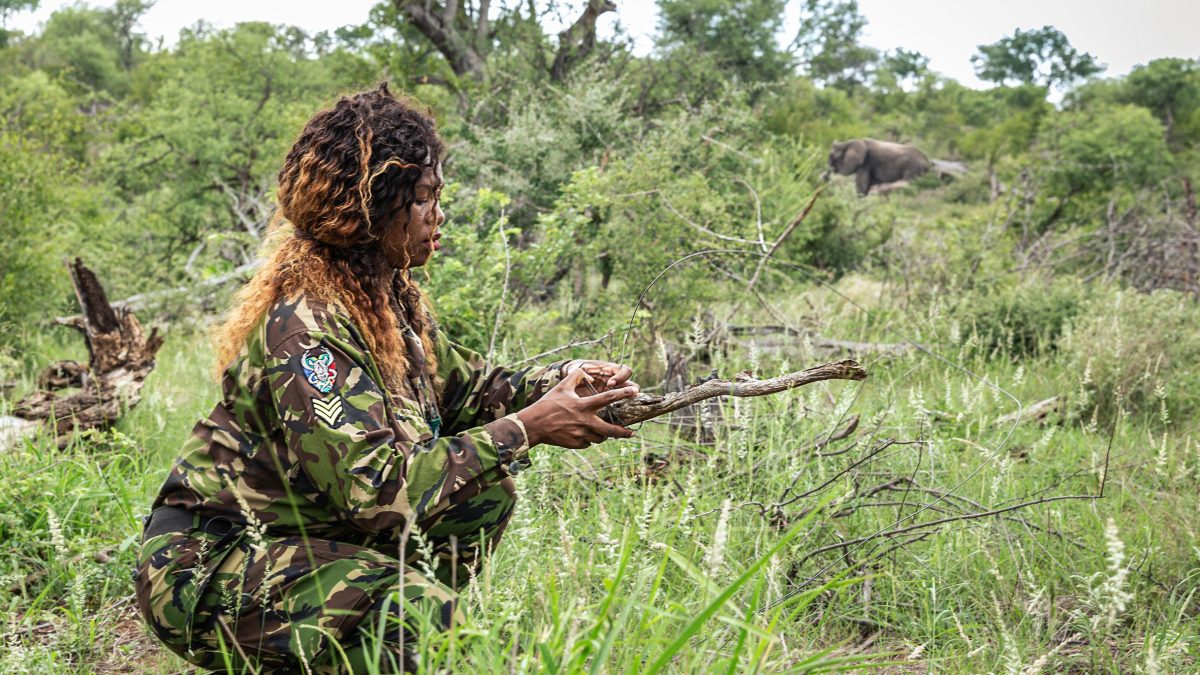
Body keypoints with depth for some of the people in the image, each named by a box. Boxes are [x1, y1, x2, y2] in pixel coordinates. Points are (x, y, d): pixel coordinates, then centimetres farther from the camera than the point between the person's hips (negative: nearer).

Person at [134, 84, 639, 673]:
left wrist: (561, 381, -3)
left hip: (306, 533, 10)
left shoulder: (389, 294, 3)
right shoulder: (306, 325, -25)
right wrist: (525, 430, -27)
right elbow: (376, 488, -32)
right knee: (422, 610, -30)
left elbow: (457, 386, 15)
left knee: (486, 488, 3)